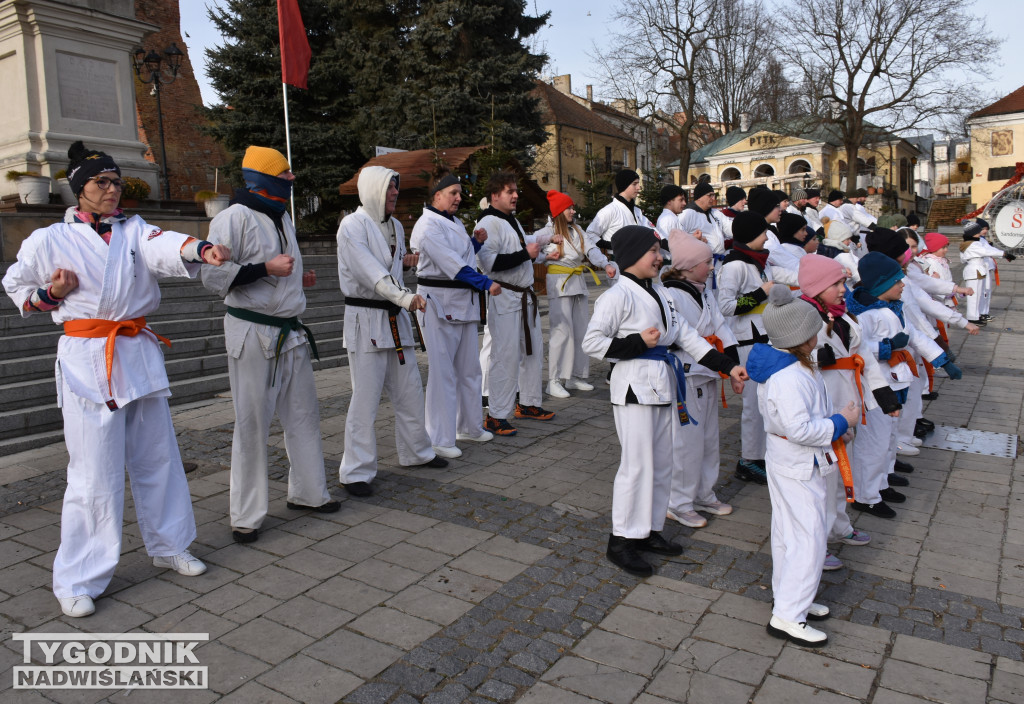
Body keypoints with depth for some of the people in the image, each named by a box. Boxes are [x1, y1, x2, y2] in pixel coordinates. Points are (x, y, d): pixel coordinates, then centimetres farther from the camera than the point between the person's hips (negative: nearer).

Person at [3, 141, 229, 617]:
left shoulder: (134, 230, 6)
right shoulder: (48, 240, 0)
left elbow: (166, 248, -17)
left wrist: (201, 250, -39)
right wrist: (50, 295, -8)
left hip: (139, 354, 4)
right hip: (87, 360, -4)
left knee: (157, 458, 13)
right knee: (95, 474, -4)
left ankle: (168, 546, 32)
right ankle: (76, 581, 11)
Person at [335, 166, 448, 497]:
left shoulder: (395, 226, 14)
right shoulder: (352, 226, -12)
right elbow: (371, 273, -24)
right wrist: (406, 296, -33)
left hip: (395, 318, 8)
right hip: (365, 319, -8)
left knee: (409, 390, 15)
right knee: (365, 398, -6)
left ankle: (416, 451, 33)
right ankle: (356, 472, 5)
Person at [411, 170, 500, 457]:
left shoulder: (455, 222, 15)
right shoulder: (428, 225, -13)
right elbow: (452, 264, -20)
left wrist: (476, 242, 8)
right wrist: (486, 284, -17)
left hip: (465, 301, 9)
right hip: (439, 301, -9)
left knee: (469, 368, 15)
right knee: (443, 372, -4)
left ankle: (469, 426, 30)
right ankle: (440, 438, 7)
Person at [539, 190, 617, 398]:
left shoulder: (577, 231, 14)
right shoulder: (547, 232, -1)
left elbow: (591, 248, -1)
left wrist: (606, 264, -16)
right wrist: (547, 256, -15)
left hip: (578, 284, 7)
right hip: (559, 284, -7)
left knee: (581, 330, 8)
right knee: (562, 330, -11)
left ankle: (576, 376, 18)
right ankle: (554, 381, -7)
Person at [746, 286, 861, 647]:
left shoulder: (793, 366, 6)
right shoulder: (788, 378, -28)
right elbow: (799, 429, -31)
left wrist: (833, 427, 9)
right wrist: (840, 422, -19)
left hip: (796, 464, 11)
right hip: (799, 468, -11)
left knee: (788, 534, 20)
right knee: (809, 539, -4)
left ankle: (788, 595, 35)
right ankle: (787, 616, 4)